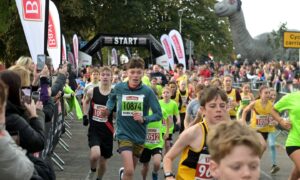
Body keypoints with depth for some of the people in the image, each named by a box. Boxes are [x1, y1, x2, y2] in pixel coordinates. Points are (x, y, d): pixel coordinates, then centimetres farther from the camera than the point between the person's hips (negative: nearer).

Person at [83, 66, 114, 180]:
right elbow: (86, 102, 18)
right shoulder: (92, 91, -5)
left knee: (103, 161, 11)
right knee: (95, 155, -24)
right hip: (94, 129, -1)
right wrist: (85, 115, 8)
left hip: (107, 130, 1)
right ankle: (92, 171, 10)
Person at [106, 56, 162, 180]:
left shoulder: (147, 91, -11)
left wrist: (144, 119, -24)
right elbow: (112, 97, 17)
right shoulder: (119, 87, -8)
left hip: (139, 136, 2)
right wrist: (109, 107, 1)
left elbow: (158, 114, -9)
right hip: (124, 134, -2)